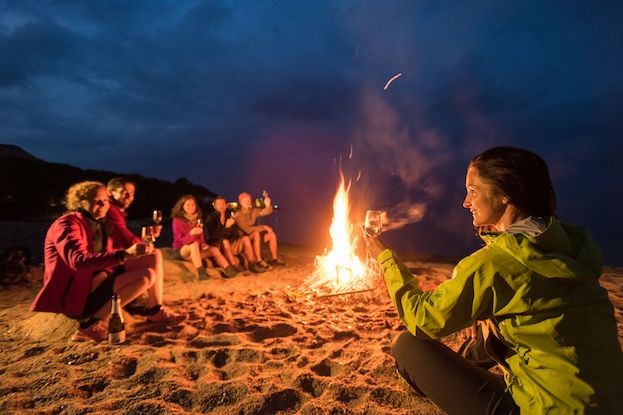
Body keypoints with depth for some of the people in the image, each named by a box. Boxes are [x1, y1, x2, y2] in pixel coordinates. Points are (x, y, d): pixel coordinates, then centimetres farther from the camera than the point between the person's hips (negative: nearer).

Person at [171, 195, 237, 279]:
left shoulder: (198, 218, 6)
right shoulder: (177, 220, -12)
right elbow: (179, 240, -20)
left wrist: (203, 244, -10)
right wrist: (191, 233, -38)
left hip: (196, 250, 6)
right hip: (182, 251, -6)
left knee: (214, 249, -14)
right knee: (194, 243, -35)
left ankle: (228, 270, -19)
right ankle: (201, 272, -43)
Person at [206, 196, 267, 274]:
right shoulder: (210, 218, -4)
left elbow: (236, 232, 8)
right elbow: (214, 235, -19)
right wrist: (226, 227, -31)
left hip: (231, 244, 5)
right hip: (217, 246, -5)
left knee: (245, 238, -14)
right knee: (225, 241, -33)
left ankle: (252, 265, -24)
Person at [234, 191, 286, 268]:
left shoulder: (253, 210, 0)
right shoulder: (238, 215, -19)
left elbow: (266, 212, -4)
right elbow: (246, 230, -27)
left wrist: (267, 205, -28)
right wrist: (264, 227, -27)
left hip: (255, 238, 7)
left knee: (272, 235, -6)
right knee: (256, 233, -35)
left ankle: (274, 258, 0)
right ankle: (259, 261, -31)